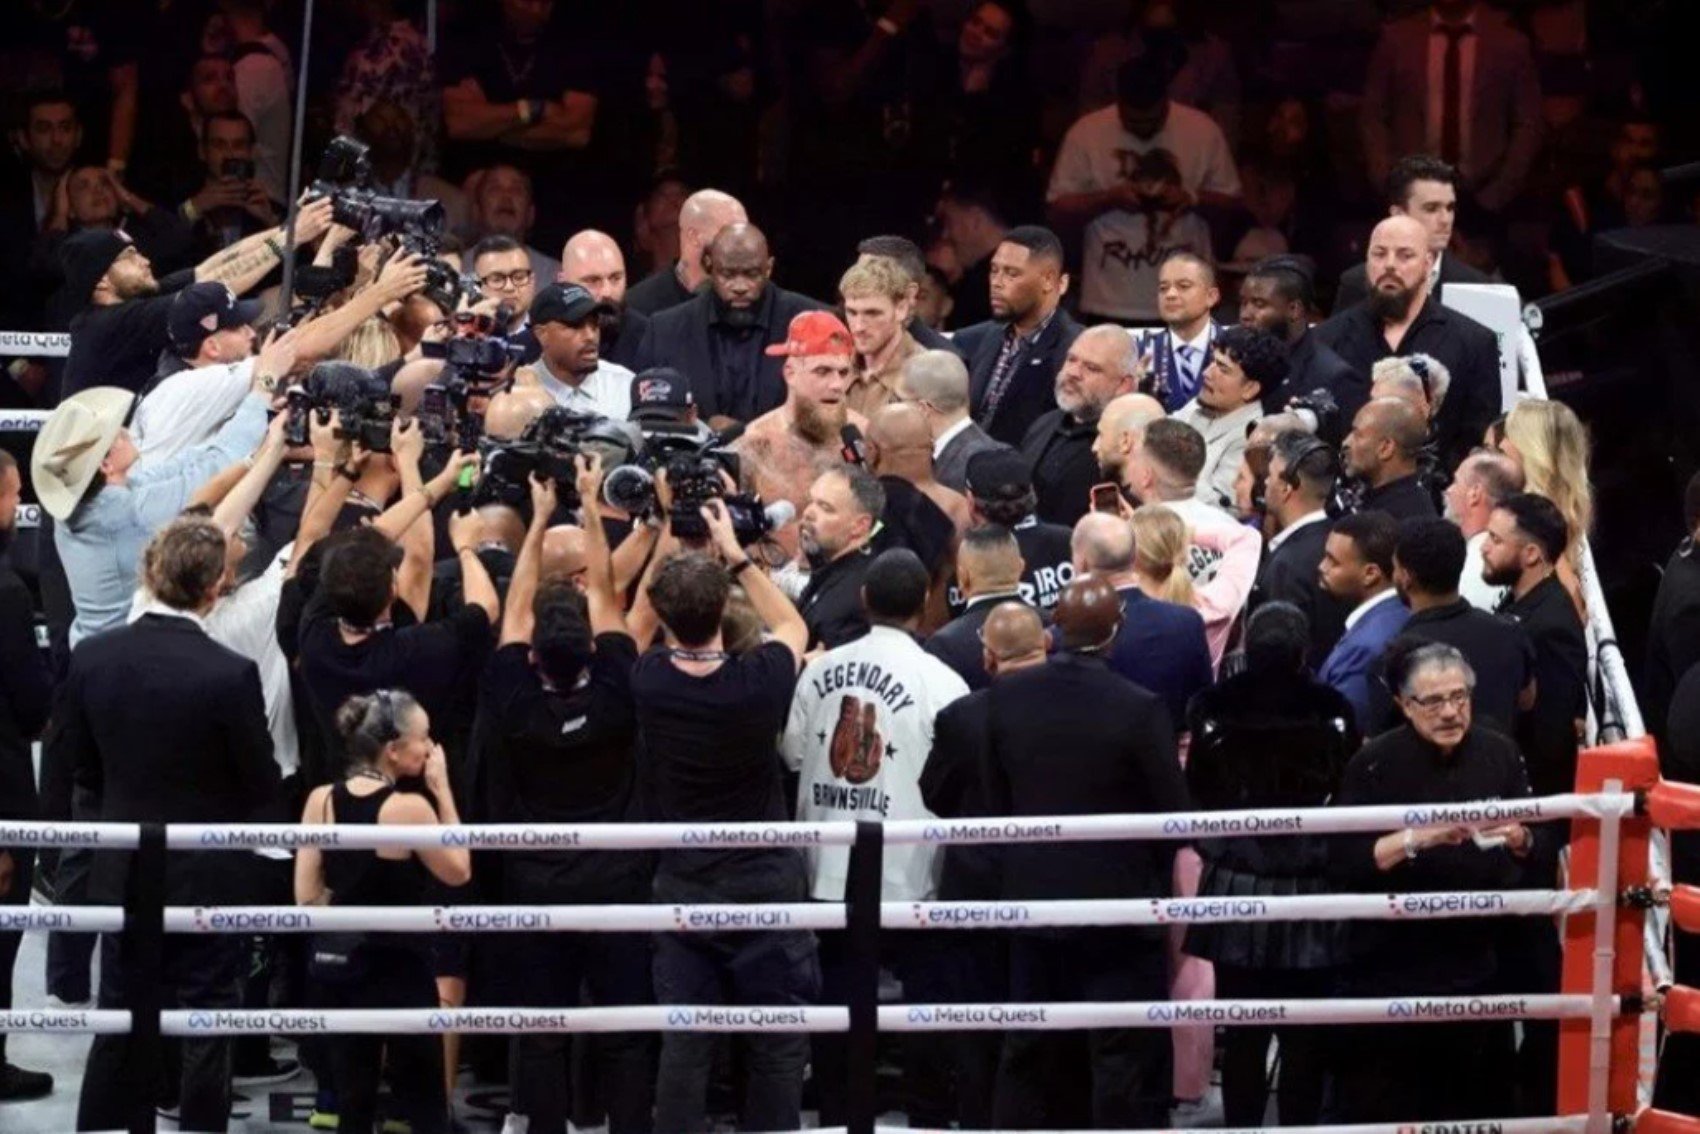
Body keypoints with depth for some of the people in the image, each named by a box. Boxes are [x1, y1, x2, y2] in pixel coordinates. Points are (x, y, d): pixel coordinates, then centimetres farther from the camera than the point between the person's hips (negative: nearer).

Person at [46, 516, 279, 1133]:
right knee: (206, 1031, 6)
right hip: (207, 879, -4)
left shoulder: (91, 658, -10)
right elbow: (263, 790, -11)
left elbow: (75, 768, 1)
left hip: (123, 873, 4)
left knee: (117, 1025, 16)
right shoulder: (230, 675, -22)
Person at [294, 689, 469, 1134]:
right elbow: (458, 871, -2)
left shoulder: (321, 801, -1)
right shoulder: (409, 807, -16)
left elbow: (307, 897, -1)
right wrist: (443, 791, -1)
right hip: (397, 965, -5)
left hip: (337, 960, 5)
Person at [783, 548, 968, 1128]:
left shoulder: (820, 670, -2)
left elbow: (794, 754, 7)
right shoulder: (941, 683, -12)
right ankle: (930, 1121, 9)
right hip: (911, 876, -4)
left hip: (829, 869, 4)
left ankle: (834, 1121, 16)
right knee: (926, 1000, 7)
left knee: (836, 997, 11)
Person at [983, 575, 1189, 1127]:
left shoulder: (1008, 696, -5)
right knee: (1127, 1061, 2)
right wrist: (1158, 877, 8)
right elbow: (1173, 813, -12)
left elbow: (995, 797, 4)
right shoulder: (1139, 709, -19)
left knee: (1028, 1059, 16)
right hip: (1118, 901, -5)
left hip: (1032, 896, 5)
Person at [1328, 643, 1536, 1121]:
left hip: (1476, 965, 4)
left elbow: (1537, 849, 13)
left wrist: (1518, 840, -9)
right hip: (1389, 972, -4)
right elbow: (1342, 865, -15)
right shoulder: (1375, 764, -8)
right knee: (1374, 1109, -1)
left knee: (1471, 1103, 11)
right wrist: (1415, 839, -26)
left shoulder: (1498, 754, 4)